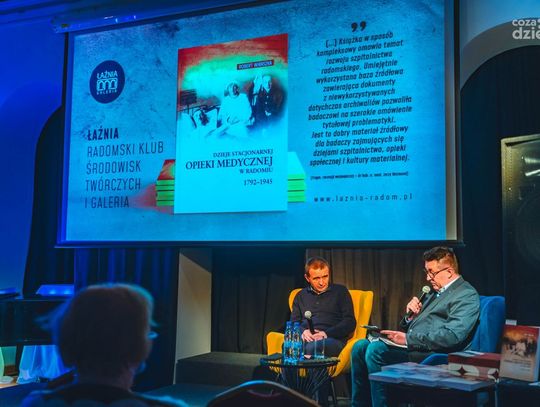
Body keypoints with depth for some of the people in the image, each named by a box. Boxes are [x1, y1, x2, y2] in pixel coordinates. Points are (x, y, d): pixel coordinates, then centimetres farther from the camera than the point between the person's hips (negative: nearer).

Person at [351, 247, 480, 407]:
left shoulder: (467, 295, -6)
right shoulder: (436, 292, 23)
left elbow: (451, 336, -21)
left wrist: (408, 339, -20)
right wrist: (410, 316, 2)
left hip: (432, 353, -9)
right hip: (411, 346, 9)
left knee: (375, 349, -26)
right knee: (361, 346, -5)